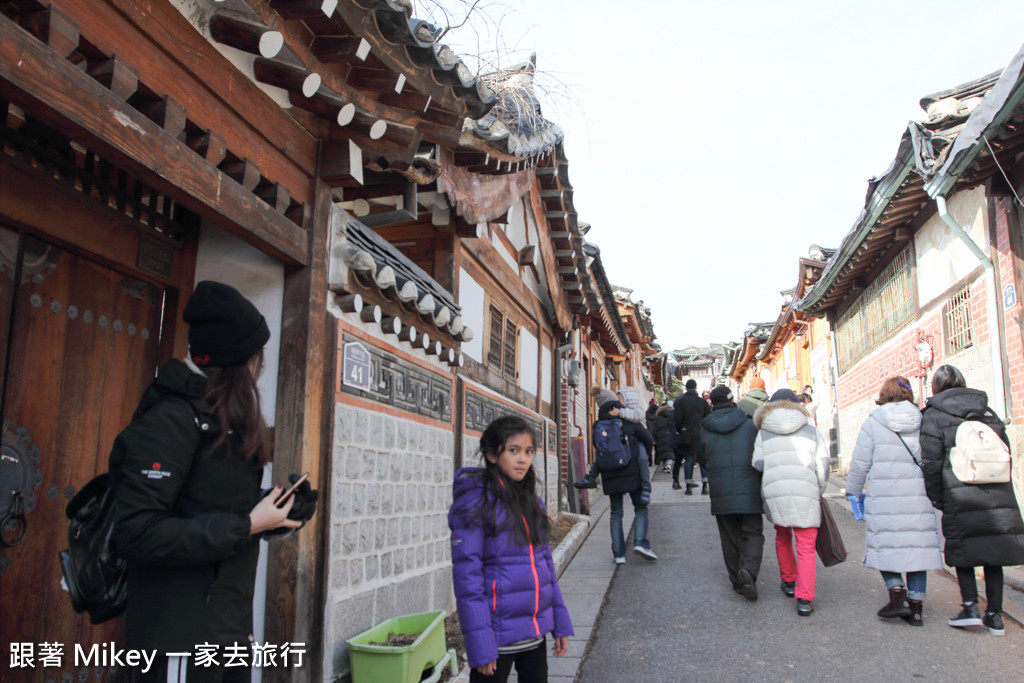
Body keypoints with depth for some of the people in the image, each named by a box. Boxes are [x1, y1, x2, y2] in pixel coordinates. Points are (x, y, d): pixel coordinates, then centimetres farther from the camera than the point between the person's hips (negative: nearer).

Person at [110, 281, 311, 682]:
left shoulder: (229, 424, 13)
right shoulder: (173, 418, -15)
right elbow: (137, 533, -23)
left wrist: (275, 511, -1)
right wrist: (247, 525, -20)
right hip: (178, 638, -9)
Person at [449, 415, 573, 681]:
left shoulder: (531, 500, 7)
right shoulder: (476, 502, -13)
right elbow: (467, 574, -15)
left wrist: (561, 623, 10)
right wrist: (479, 645, -17)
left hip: (536, 632, 6)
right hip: (498, 634, -6)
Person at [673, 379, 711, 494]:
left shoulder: (680, 401, -2)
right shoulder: (703, 401, 2)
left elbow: (677, 418, -6)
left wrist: (679, 430, 6)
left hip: (686, 434, -1)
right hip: (701, 435, 1)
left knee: (688, 459, 3)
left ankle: (689, 487, 1)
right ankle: (705, 486, 6)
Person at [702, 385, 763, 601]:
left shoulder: (706, 429, 1)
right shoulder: (750, 425, -2)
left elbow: (703, 458, 7)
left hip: (721, 493, 1)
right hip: (749, 491, -1)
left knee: (730, 539, 12)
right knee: (753, 534, 6)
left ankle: (738, 581, 13)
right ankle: (748, 569, -17)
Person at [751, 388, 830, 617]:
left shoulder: (764, 433, 7)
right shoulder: (811, 431, 8)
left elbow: (757, 463, 1)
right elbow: (823, 465, 6)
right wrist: (818, 491, 17)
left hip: (774, 493, 1)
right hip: (805, 493, -1)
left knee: (782, 537, 24)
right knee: (806, 548, 1)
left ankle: (789, 582, 36)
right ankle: (804, 599, -5)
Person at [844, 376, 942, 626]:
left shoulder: (873, 422, -3)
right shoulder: (923, 421, 5)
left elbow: (860, 462, -2)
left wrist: (853, 491, 10)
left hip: (884, 496, -3)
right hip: (918, 496, 3)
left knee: (885, 543, 8)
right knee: (917, 545, 8)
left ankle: (898, 595, -4)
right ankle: (915, 606, 11)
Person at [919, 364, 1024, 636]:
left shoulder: (933, 417, -2)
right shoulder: (988, 412, 13)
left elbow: (931, 463, -6)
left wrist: (937, 499, 4)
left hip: (960, 499, -4)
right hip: (999, 497, 4)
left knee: (963, 553, 8)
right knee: (993, 554, 9)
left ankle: (970, 606, 0)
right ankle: (994, 614, 13)